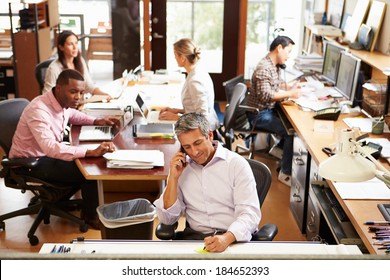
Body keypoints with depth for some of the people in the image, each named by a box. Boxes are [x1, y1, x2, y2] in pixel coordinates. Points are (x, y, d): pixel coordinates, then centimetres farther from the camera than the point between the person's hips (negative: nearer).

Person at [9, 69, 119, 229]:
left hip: (46, 154, 9)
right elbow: (50, 147, -44)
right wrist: (91, 152, -50)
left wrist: (97, 121, 3)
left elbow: (72, 115, 21)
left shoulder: (62, 102, -5)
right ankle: (90, 214, 4)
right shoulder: (39, 110, -32)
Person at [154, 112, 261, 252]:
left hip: (234, 239, -2)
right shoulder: (181, 168, 10)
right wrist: (173, 178, -3)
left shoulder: (236, 163, -1)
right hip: (194, 237, 3)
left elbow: (250, 213, -10)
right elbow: (167, 219, 7)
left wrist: (227, 238, -29)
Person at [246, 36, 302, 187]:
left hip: (268, 110, 10)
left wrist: (290, 87, 2)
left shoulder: (274, 65, 9)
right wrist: (289, 94, -24)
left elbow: (276, 84, 20)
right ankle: (285, 173, -11)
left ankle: (280, 147, 19)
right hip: (259, 115, -10)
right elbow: (265, 95, -28)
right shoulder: (264, 68, -22)